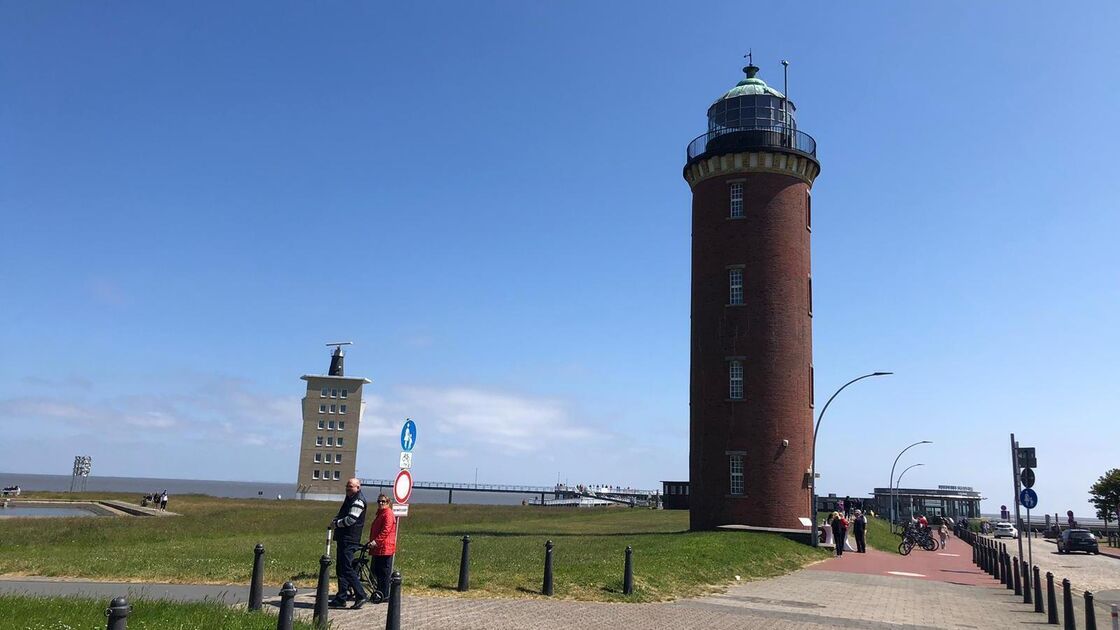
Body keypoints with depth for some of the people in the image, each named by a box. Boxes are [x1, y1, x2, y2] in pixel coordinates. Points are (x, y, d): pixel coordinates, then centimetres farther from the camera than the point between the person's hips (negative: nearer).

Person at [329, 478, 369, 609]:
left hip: (350, 540, -10)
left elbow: (350, 519, -21)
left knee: (347, 568, -12)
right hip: (343, 538, 10)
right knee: (340, 568, 12)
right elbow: (342, 515, 28)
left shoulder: (358, 501, -13)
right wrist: (335, 520, 7)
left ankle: (361, 595, -9)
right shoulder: (349, 498, 19)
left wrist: (336, 523, -8)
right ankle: (341, 598, 17)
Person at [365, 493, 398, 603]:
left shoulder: (388, 514, -11)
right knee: (376, 570, 13)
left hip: (385, 548, -10)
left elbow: (386, 530, -20)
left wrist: (376, 541, -26)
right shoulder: (380, 514, 21)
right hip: (377, 548, 10)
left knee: (383, 572, -6)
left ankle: (384, 595, -2)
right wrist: (371, 542, 23)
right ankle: (380, 592, 21)